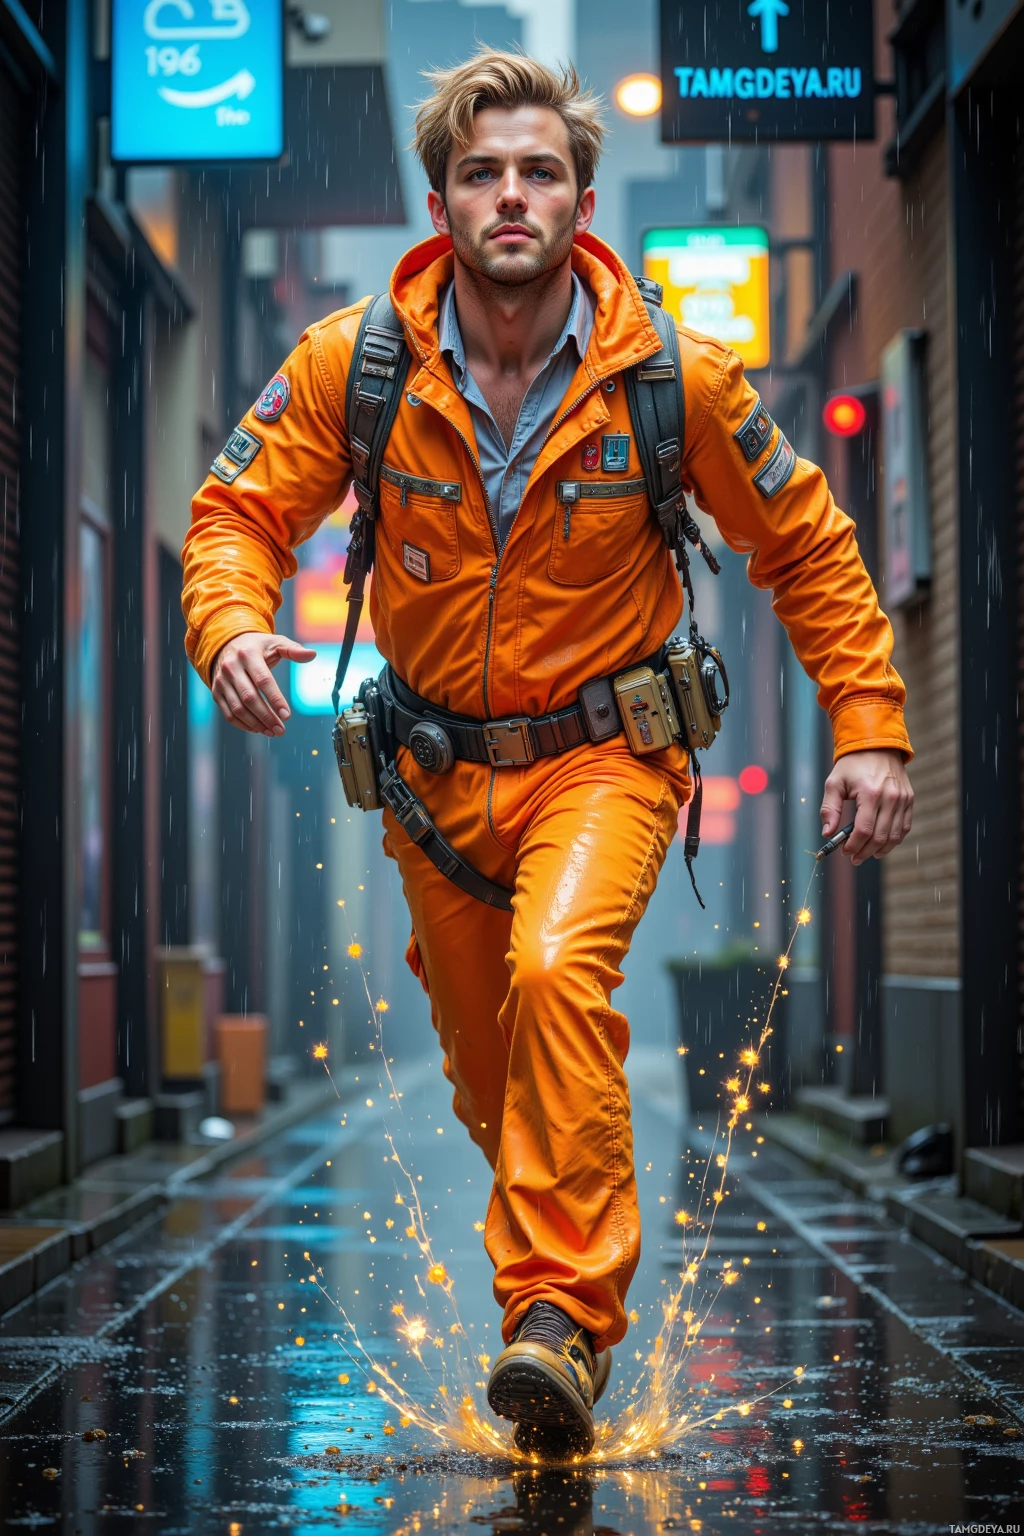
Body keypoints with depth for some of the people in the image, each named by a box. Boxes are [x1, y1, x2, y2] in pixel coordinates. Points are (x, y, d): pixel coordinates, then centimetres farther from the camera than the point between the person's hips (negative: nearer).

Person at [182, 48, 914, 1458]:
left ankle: (565, 1318, -25)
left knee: (557, 975, -32)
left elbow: (806, 547, -1)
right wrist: (233, 625, -24)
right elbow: (240, 510, -2)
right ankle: (562, 1260, 45)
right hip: (437, 765, 3)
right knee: (490, 1079, 15)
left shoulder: (673, 377, -14)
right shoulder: (353, 365, -11)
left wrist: (871, 728, -5)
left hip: (606, 752, -3)